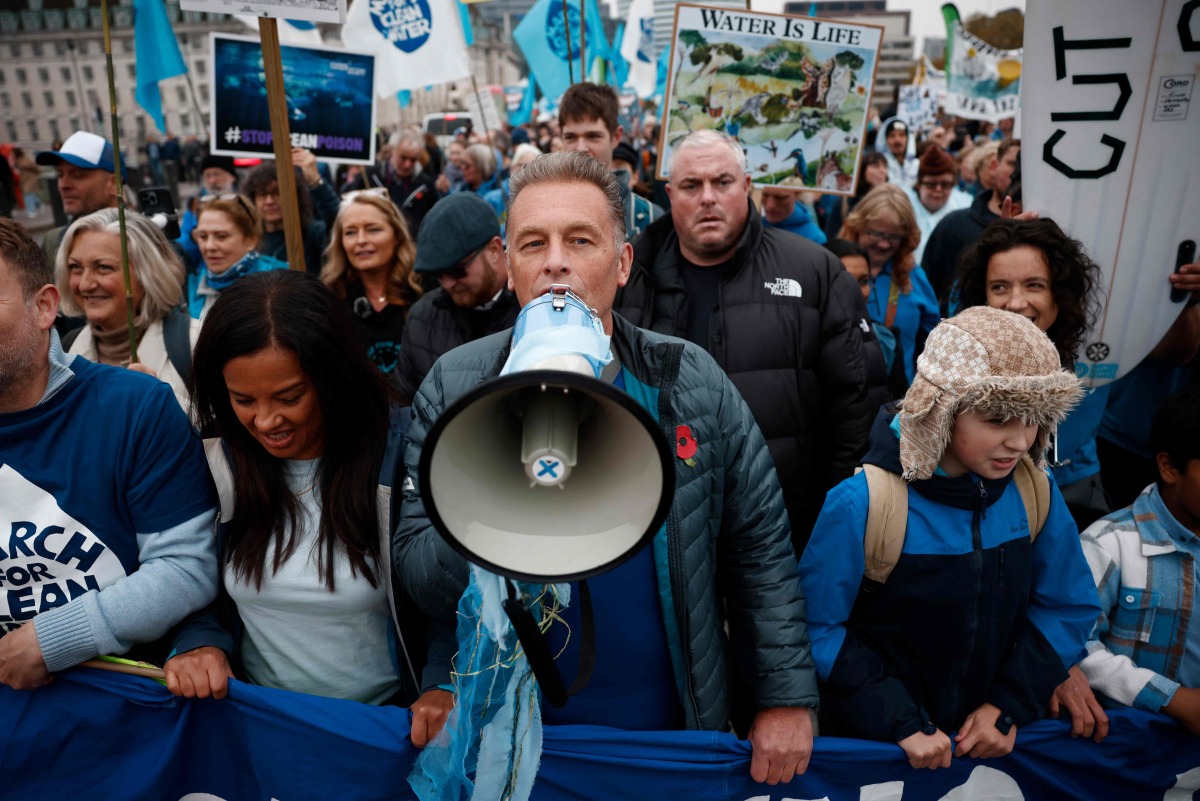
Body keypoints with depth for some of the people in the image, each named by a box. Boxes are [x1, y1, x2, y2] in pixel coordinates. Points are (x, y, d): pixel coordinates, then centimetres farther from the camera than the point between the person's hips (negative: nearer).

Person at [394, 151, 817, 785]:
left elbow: (759, 543, -2)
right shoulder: (455, 388, -11)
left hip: (672, 724, 1)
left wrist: (787, 697, -3)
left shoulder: (691, 381, -8)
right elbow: (419, 580, -14)